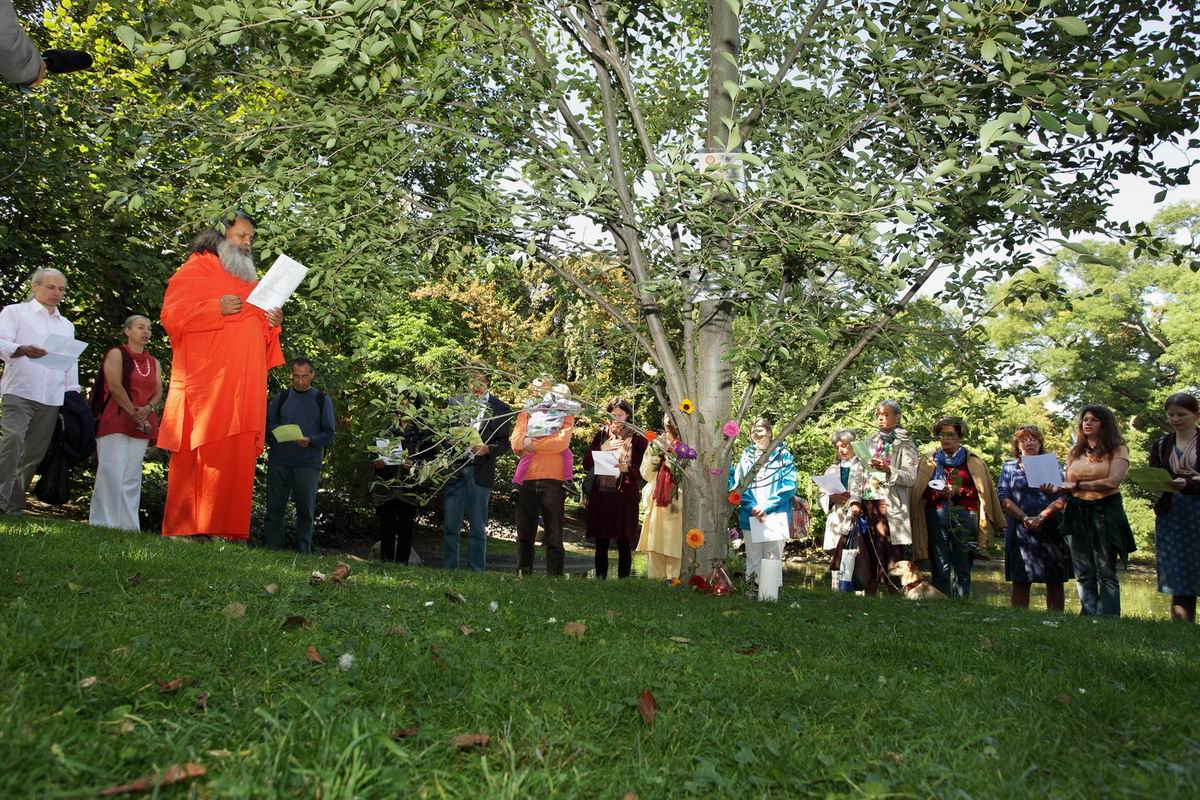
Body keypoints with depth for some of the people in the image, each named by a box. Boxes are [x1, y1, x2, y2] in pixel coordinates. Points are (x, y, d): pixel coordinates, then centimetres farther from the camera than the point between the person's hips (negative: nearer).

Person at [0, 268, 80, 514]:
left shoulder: (67, 325, 23)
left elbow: (71, 362, 22)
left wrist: (72, 393, 12)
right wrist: (22, 350, -26)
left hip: (52, 398, 4)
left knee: (35, 452, 2)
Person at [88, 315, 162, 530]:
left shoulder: (154, 362, 18)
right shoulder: (116, 354, 3)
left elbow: (158, 393, 11)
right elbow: (115, 386, -8)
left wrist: (148, 409, -11)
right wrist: (134, 414, -12)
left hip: (142, 425, 5)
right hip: (116, 422, -5)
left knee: (132, 476, 2)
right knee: (112, 472, -10)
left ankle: (128, 525, 1)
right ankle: (103, 523, -7)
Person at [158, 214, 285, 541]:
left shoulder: (251, 281, 27)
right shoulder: (196, 269, 7)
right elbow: (171, 315, -4)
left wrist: (272, 325, 8)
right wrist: (217, 308, -14)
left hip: (242, 391, 6)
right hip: (205, 385, -6)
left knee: (237, 460, -2)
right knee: (198, 458, -9)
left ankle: (225, 532, -1)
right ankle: (183, 530, -5)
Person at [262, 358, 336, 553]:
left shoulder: (322, 400, 8)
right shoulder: (282, 397, 14)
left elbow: (330, 434, 3)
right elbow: (267, 423, 12)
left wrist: (311, 441, -15)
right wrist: (275, 434, -10)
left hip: (308, 464, -2)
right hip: (278, 461, 2)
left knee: (306, 509, 1)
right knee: (274, 507, 2)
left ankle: (303, 551, 8)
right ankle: (271, 549, 9)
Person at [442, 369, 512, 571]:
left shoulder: (501, 409, 4)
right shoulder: (455, 403, 13)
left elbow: (504, 443, 2)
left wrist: (487, 449, -16)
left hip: (480, 472, -2)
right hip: (454, 469, 2)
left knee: (478, 528, 2)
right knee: (450, 525, 4)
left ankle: (476, 570, 10)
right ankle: (449, 569, 12)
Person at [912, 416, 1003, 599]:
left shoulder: (973, 462, 11)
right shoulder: (929, 462, 15)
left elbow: (982, 491, 3)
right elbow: (921, 491, 9)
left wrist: (958, 491, -9)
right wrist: (937, 493, -10)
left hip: (964, 517, -1)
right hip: (936, 516, 1)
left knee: (962, 568, 0)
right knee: (939, 567, -2)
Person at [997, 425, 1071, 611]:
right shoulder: (1009, 467, 13)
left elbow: (1062, 498, 0)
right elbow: (1003, 497, 2)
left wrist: (1040, 517, -14)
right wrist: (1025, 518, -12)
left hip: (1050, 528, 0)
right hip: (1020, 530, 0)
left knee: (1055, 580, 0)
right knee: (1020, 580, -1)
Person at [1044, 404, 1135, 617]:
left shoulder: (1117, 450, 1)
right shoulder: (1075, 452, 15)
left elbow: (1112, 482, -13)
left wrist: (1078, 485, -14)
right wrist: (1054, 488, -7)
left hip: (1105, 512, -4)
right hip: (1078, 513, 4)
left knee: (1106, 572, -1)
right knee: (1083, 573, 3)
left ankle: (1107, 620, -1)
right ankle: (1088, 618, 5)